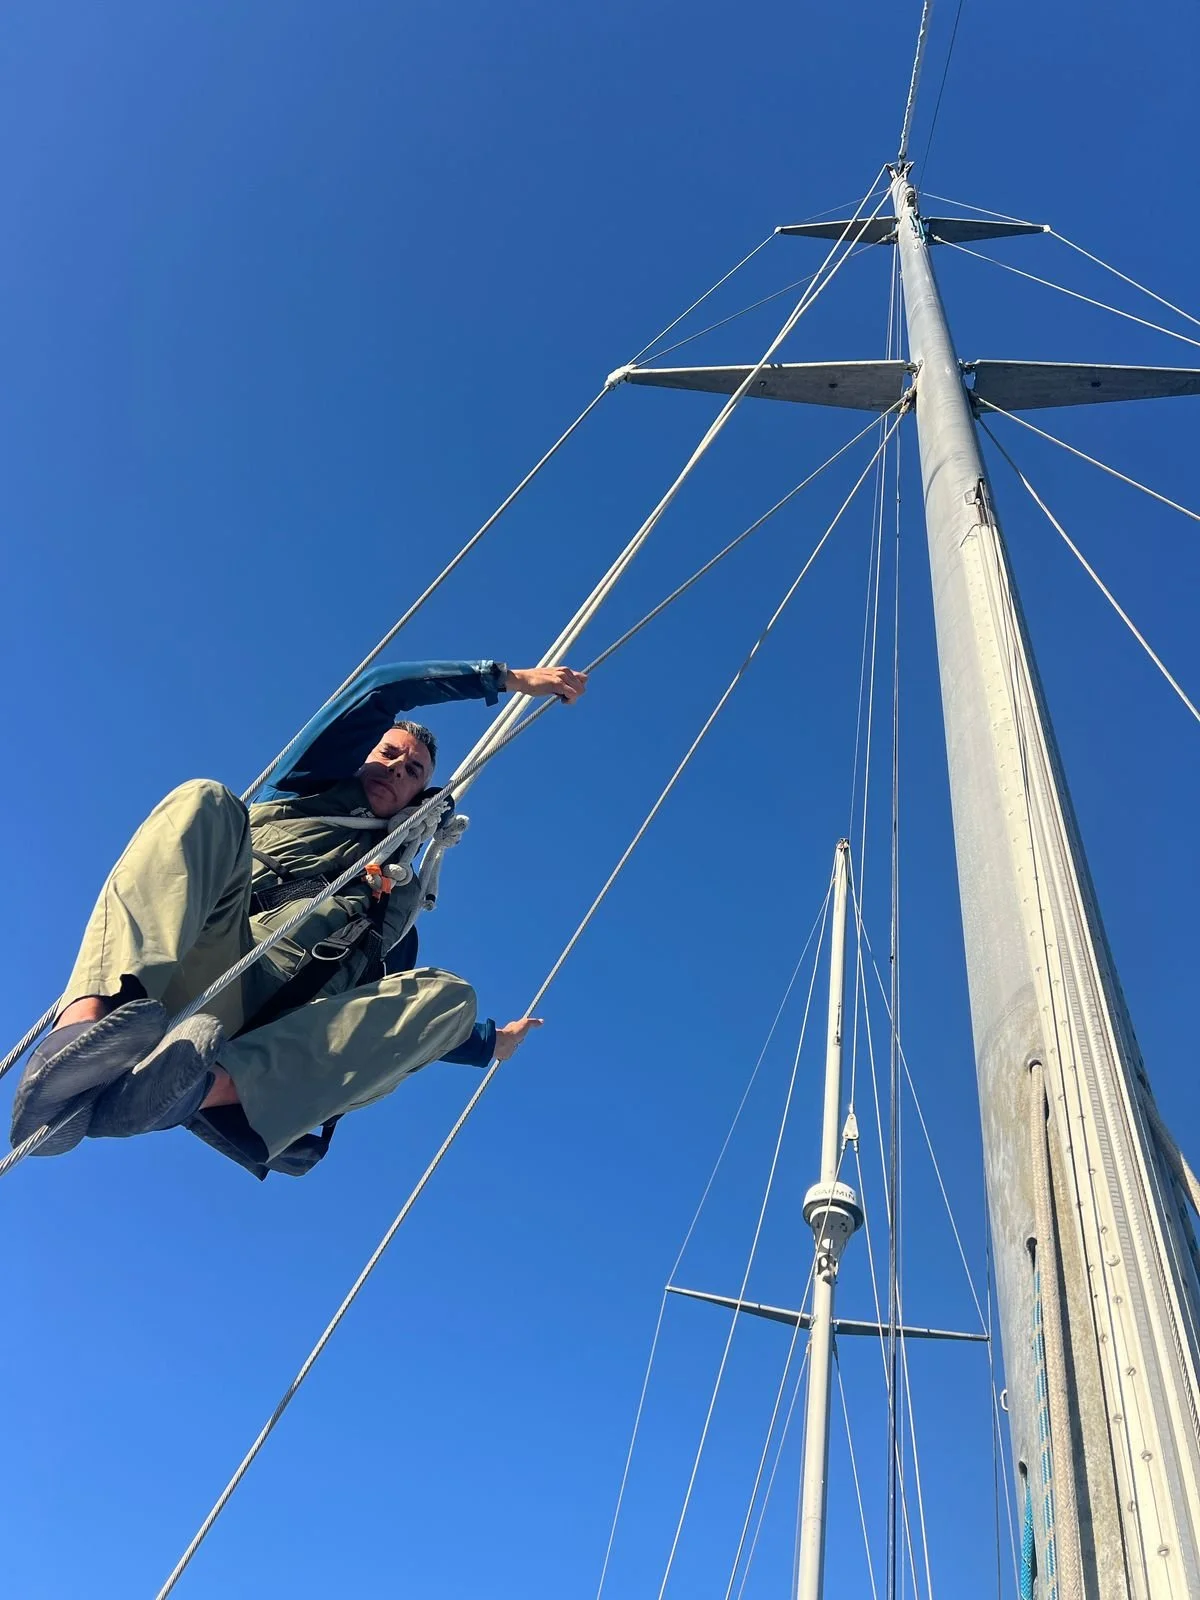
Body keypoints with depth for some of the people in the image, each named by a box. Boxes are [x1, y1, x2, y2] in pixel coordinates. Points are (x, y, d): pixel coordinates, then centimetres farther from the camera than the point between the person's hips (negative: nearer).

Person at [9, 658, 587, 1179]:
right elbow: (380, 690, 17)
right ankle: (92, 1018, -48)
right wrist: (507, 677, 21)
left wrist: (491, 1042, 41)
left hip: (277, 1034, 2)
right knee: (204, 800, -22)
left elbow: (401, 1018, 37)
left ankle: (213, 1083, -46)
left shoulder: (400, 896, 36)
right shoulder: (316, 785, 29)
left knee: (448, 992, -22)